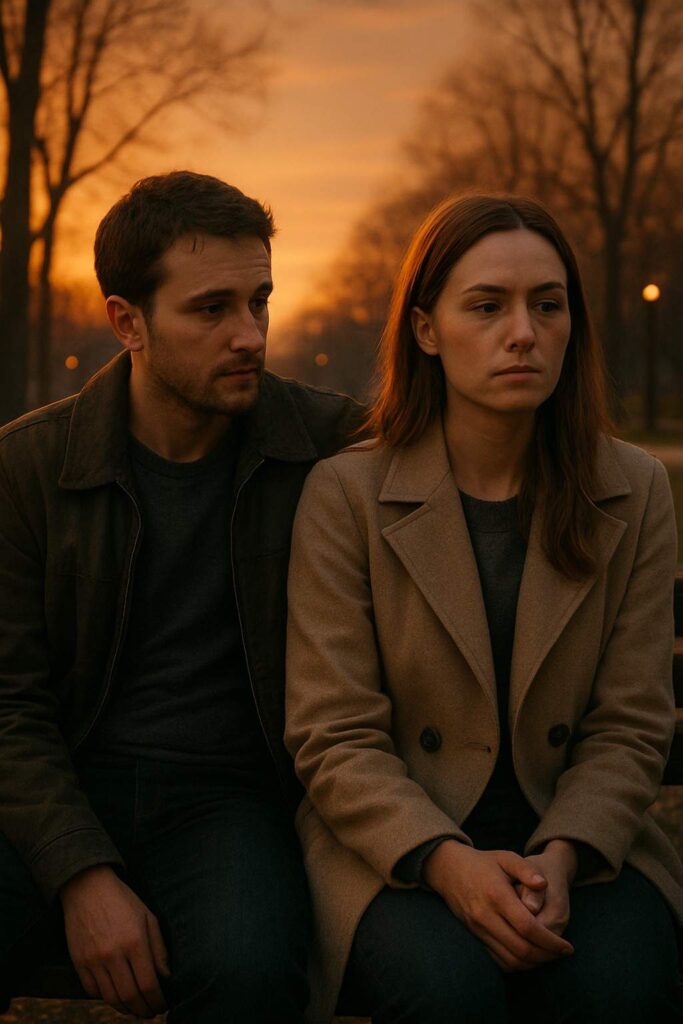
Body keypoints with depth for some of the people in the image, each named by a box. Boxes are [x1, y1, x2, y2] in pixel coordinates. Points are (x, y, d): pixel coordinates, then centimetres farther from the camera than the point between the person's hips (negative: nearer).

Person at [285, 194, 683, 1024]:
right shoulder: (345, 494, -5)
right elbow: (334, 739, -7)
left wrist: (561, 854, -17)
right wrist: (448, 861, -23)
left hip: (576, 838, 2)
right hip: (399, 848, -1)